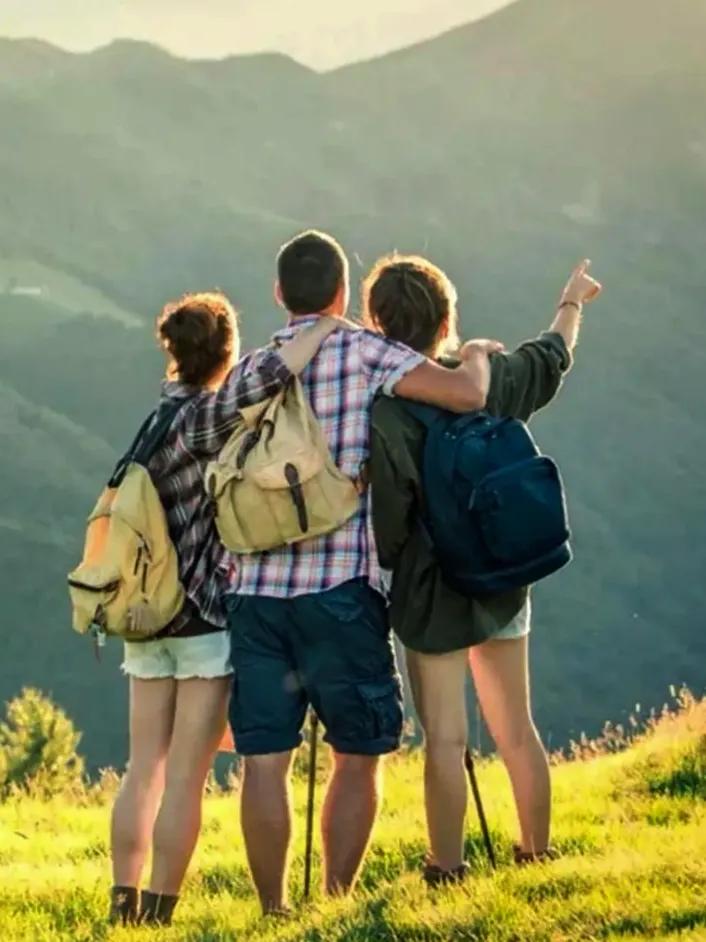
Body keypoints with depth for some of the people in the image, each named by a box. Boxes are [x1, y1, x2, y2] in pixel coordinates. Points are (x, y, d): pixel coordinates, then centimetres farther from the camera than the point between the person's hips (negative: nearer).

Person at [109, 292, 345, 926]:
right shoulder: (203, 416, -14)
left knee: (145, 768, 10)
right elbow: (261, 382, -30)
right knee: (186, 775, -3)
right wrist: (325, 330, -17)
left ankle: (124, 904, 9)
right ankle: (161, 912, -2)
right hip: (206, 614, -7)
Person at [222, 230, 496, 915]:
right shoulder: (362, 353, -4)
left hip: (253, 589, 4)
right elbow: (467, 395, -11)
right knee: (357, 756, 8)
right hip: (338, 589, -4)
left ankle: (273, 913, 5)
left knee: (264, 760, 4)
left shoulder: (248, 372, 11)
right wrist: (475, 355, 9)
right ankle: (336, 908, 6)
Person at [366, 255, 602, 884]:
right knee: (516, 730, 15)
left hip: (429, 589, -5)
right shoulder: (489, 379, -2)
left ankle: (448, 873, -2)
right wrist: (573, 303, 38)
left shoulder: (379, 411, -17)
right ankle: (538, 855, 24)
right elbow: (552, 360, 19)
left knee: (445, 738, -3)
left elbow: (387, 516, -18)